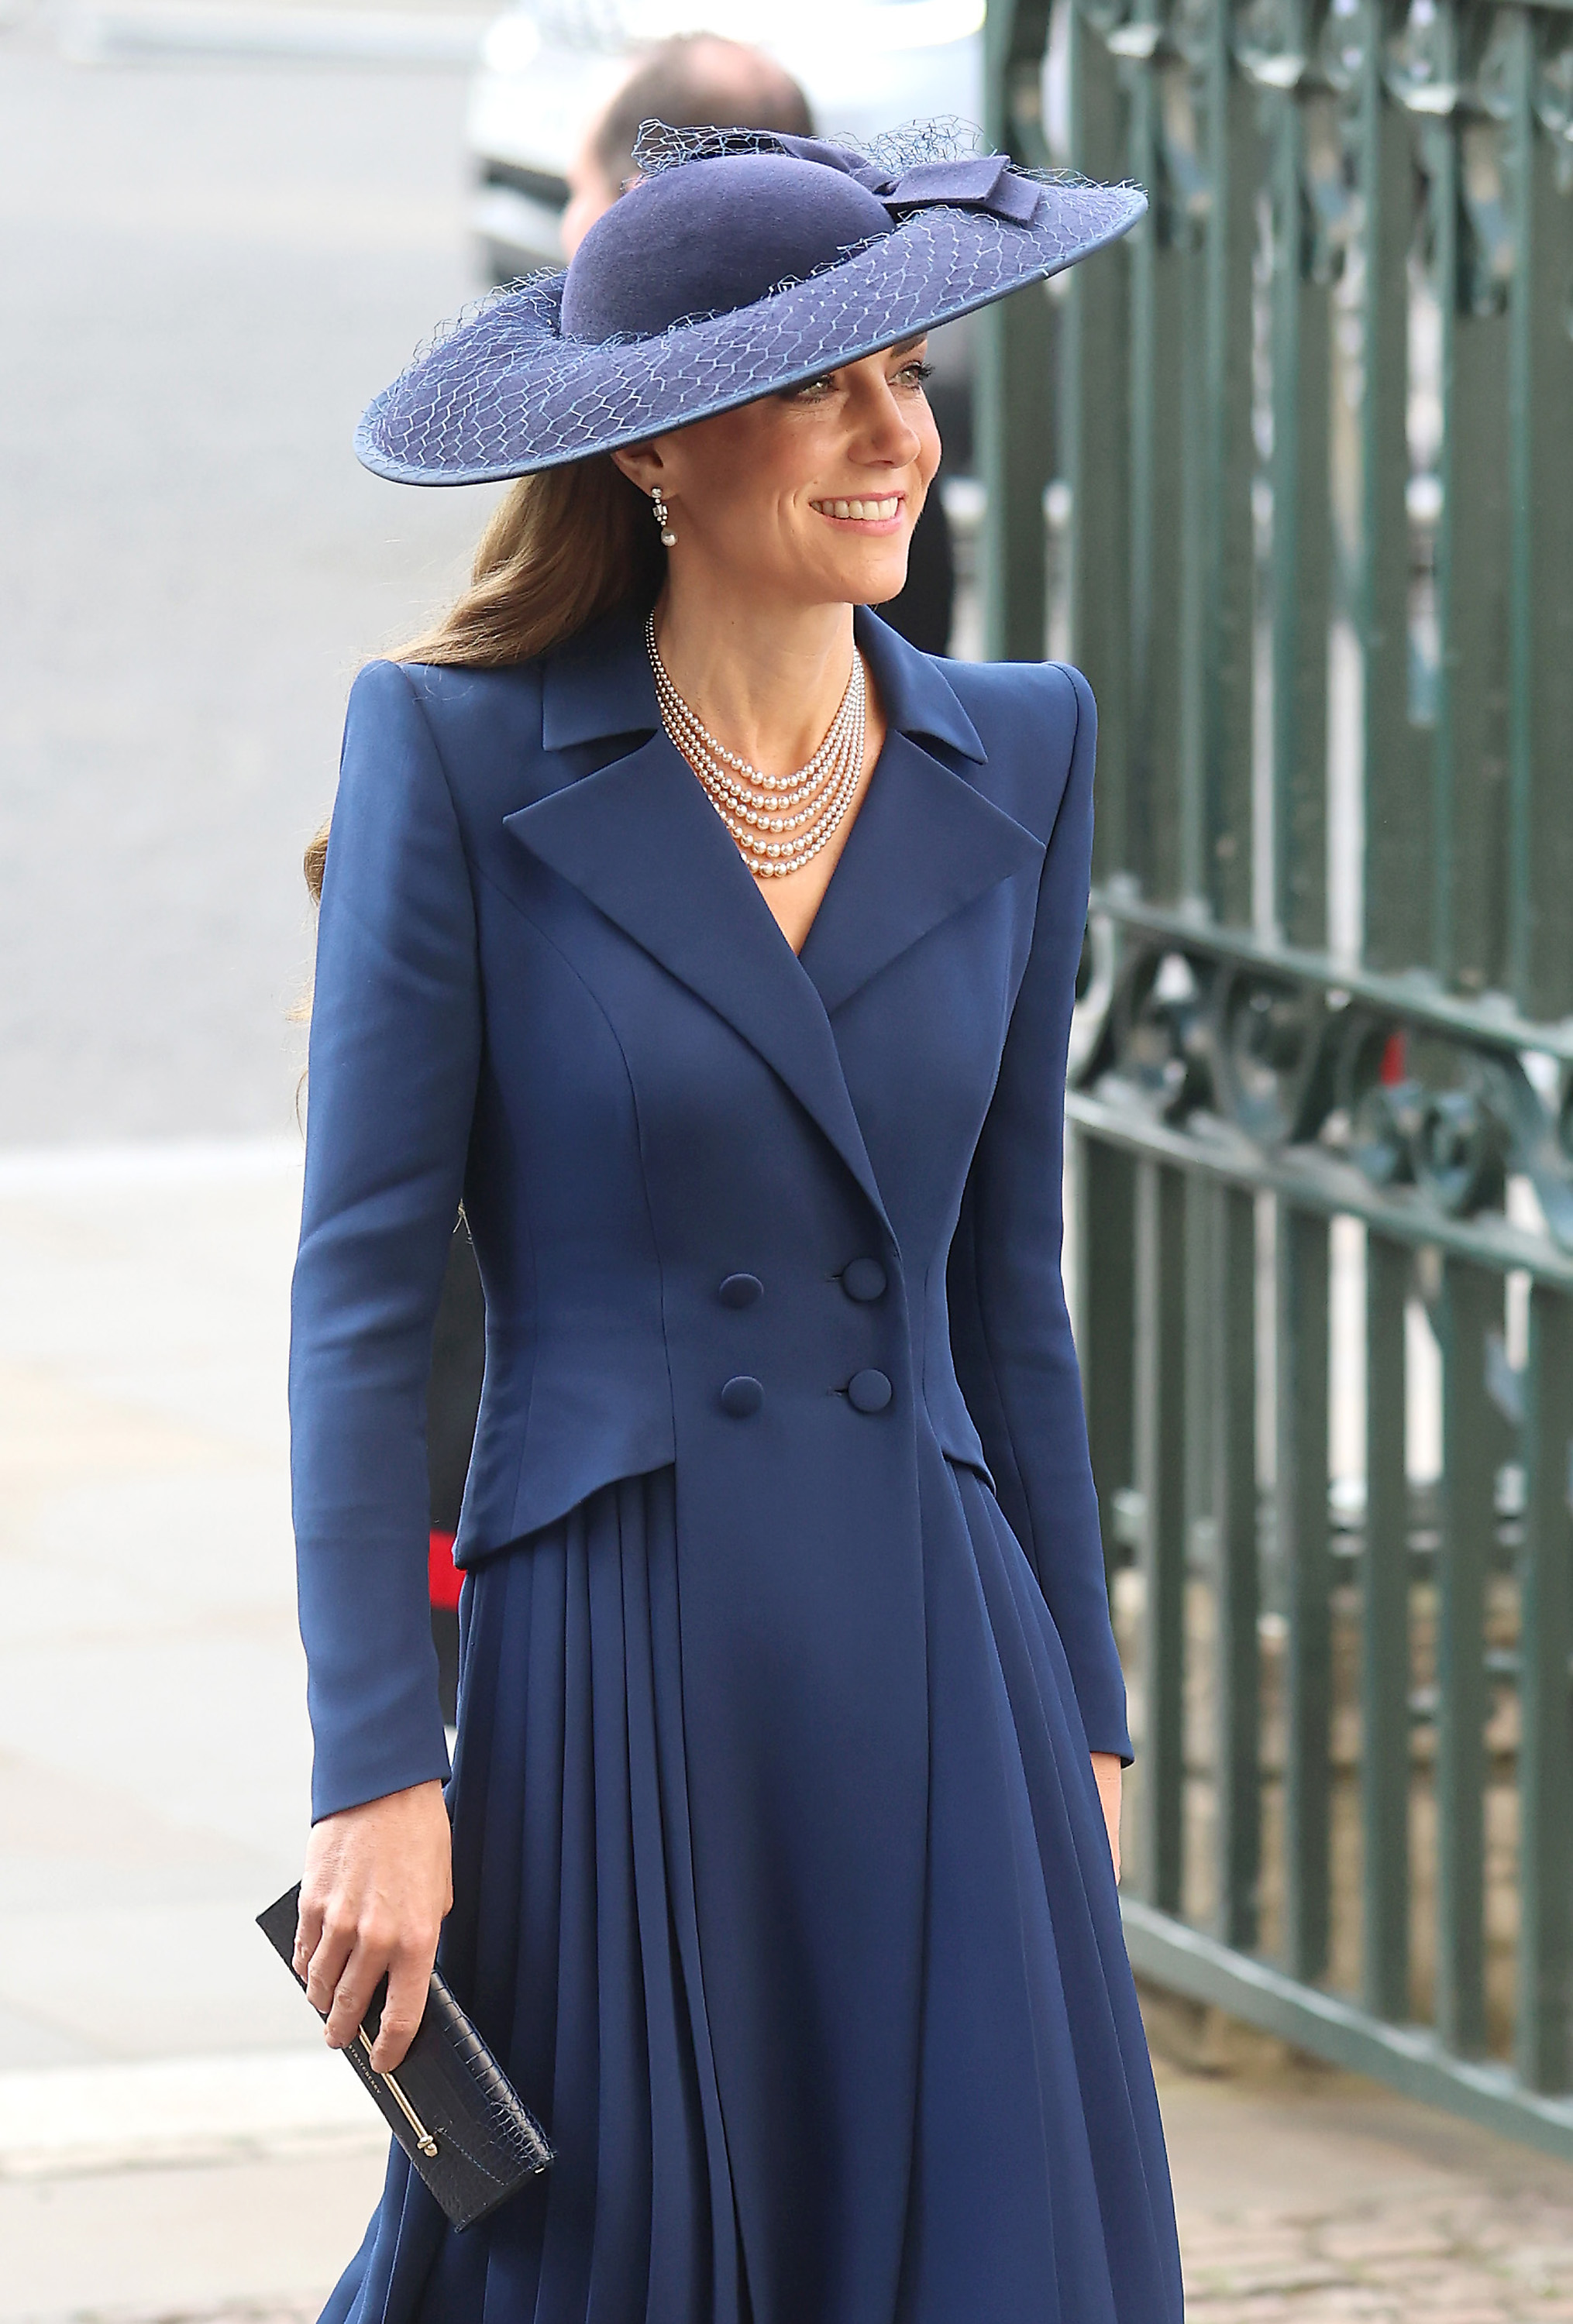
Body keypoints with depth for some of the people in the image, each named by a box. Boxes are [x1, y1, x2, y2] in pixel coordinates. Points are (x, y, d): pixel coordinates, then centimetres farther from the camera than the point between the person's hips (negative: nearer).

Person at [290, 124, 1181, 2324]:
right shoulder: (459, 756, -6)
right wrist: (374, 1769, -12)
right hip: (610, 1693, -4)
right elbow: (362, 1284, -7)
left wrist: (1078, 1714, 13)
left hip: (932, 1687, 4)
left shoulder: (1014, 759, 8)